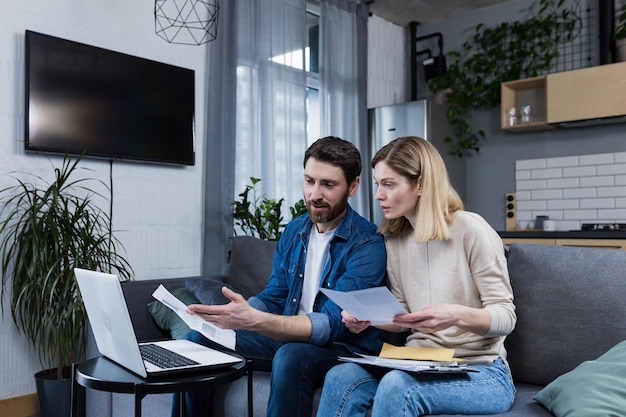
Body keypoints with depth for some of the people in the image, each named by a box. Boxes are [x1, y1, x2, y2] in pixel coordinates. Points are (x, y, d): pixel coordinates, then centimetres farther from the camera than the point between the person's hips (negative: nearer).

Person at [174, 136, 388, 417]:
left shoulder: (367, 244, -18)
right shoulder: (294, 231, 4)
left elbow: (332, 324, -26)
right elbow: (272, 298, 8)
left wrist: (253, 320, -39)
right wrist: (233, 313, -15)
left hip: (346, 346, -6)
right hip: (290, 336, 7)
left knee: (290, 358, -37)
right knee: (198, 341, -3)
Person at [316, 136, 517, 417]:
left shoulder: (470, 230, -12)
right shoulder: (394, 240, 7)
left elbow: (506, 317, -11)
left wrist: (458, 315, -32)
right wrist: (369, 319, -8)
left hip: (479, 371, -4)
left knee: (396, 386, -34)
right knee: (340, 377, -23)